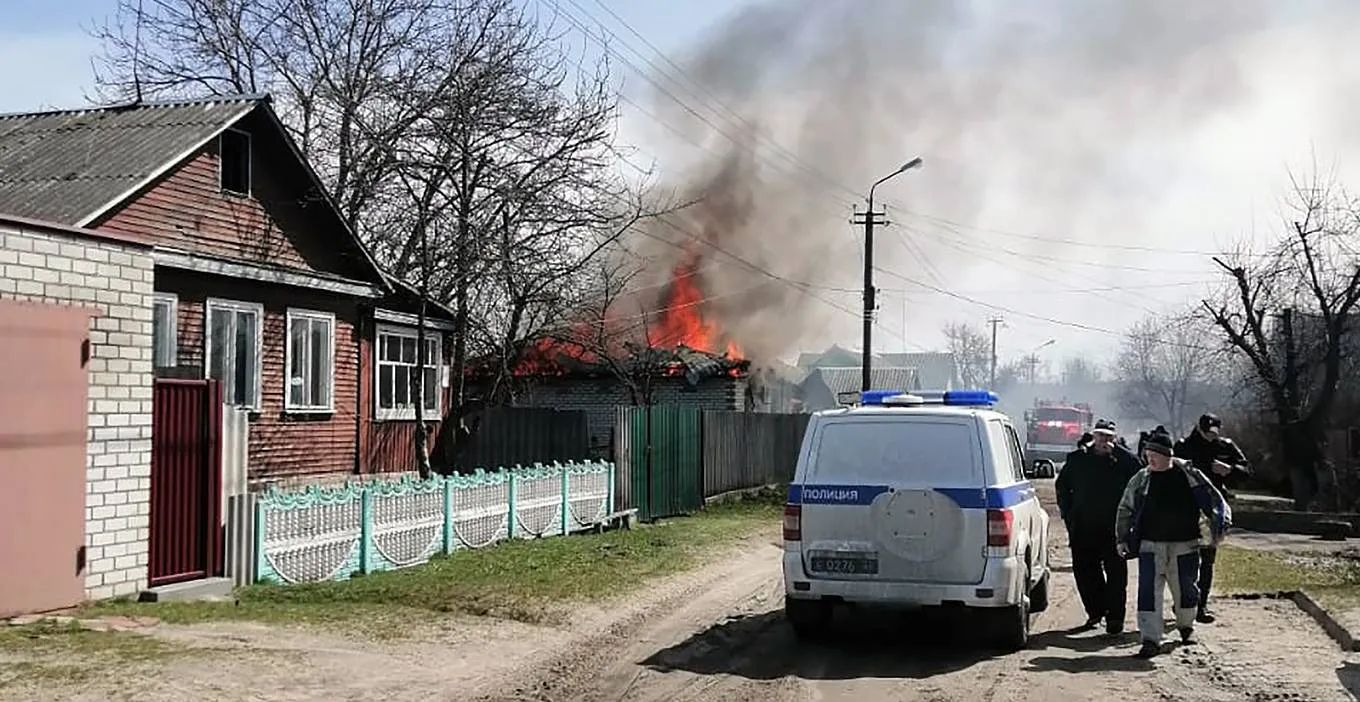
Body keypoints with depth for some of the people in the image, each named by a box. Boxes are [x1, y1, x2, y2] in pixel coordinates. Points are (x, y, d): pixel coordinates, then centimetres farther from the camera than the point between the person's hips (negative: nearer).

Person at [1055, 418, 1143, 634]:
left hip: (1113, 527, -3)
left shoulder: (1122, 459, 2)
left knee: (1115, 572, -3)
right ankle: (1095, 611, 21)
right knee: (1084, 570, 7)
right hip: (1083, 527, 3)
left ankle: (1115, 616, 2)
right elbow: (1062, 485, 16)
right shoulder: (1078, 459, 9)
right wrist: (1068, 512, 9)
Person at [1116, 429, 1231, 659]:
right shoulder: (1141, 480, 2)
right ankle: (1150, 639, -6)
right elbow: (1125, 510, 10)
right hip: (1151, 545, 0)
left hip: (1185, 544, 0)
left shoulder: (1189, 474, -2)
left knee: (1185, 588, 11)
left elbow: (1213, 498, 7)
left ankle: (1186, 626, 38)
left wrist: (1220, 523, -3)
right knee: (1149, 590, -8)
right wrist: (1122, 539, 7)